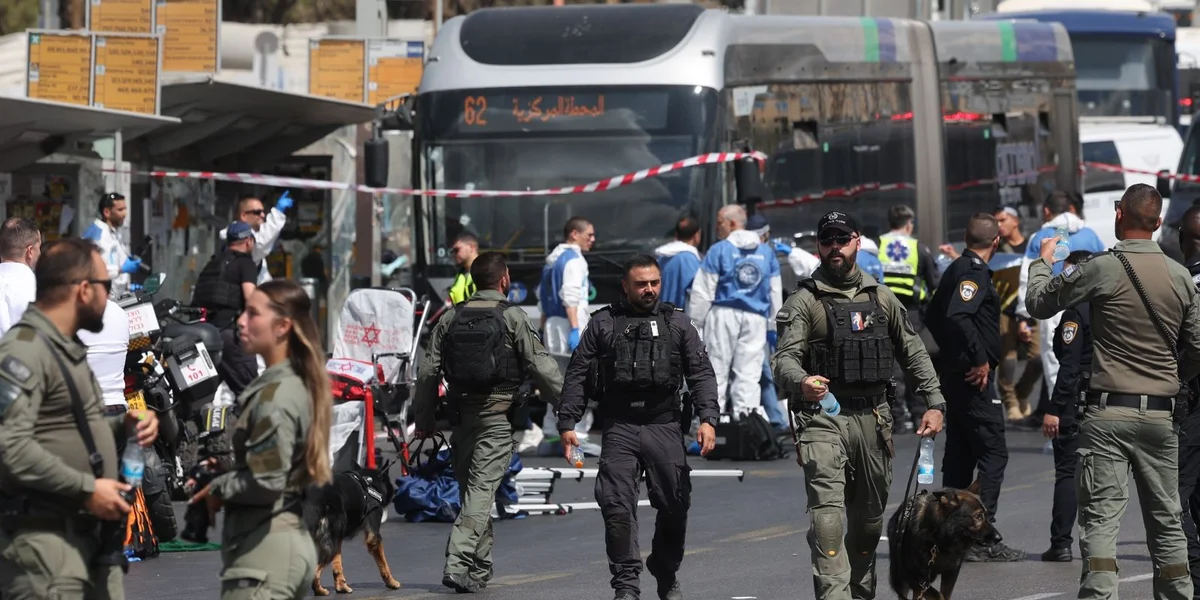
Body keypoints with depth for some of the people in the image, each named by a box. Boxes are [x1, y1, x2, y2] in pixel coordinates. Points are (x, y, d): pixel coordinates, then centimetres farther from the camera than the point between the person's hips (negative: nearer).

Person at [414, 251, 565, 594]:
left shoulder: (451, 319, 7)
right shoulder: (513, 318, -6)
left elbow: (429, 372, 7)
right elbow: (541, 367, -6)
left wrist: (423, 419, 14)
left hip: (460, 414, 5)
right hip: (496, 418, -5)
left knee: (471, 487, 15)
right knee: (481, 491, -8)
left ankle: (481, 568, 21)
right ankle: (456, 564, -20)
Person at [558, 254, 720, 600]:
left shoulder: (677, 323, 10)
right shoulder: (604, 324, 8)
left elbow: (701, 374, 6)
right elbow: (577, 375, 8)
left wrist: (707, 419, -7)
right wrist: (567, 423, 0)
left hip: (665, 427, 1)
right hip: (619, 428, -1)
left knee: (674, 505, 2)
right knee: (617, 506, -12)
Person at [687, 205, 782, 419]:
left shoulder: (719, 250, -3)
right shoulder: (767, 252, 11)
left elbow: (702, 291, -5)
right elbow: (775, 292, 16)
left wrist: (695, 322, 0)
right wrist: (774, 327, 22)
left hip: (724, 315, -3)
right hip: (755, 319, 3)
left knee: (716, 368, 0)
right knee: (749, 371, 3)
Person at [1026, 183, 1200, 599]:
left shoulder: (1102, 269, -10)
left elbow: (1038, 303, 2)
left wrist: (1043, 261, 21)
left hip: (1108, 412, -4)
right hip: (1160, 412, 4)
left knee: (1100, 518, -5)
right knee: (1166, 518, 13)